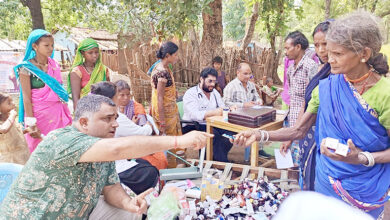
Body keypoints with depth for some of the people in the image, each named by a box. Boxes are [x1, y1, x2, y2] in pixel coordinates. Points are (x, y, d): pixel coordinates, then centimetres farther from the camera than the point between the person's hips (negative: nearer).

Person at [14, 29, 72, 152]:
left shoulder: (54, 65, 9)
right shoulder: (26, 68, -6)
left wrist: (67, 115, 10)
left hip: (58, 113, 5)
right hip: (40, 114, -4)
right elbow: (26, 98, -9)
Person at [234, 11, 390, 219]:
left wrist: (362, 158, -29)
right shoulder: (326, 87, -8)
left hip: (367, 192, -3)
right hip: (327, 182, 4)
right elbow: (299, 130, -5)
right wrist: (260, 135, -18)